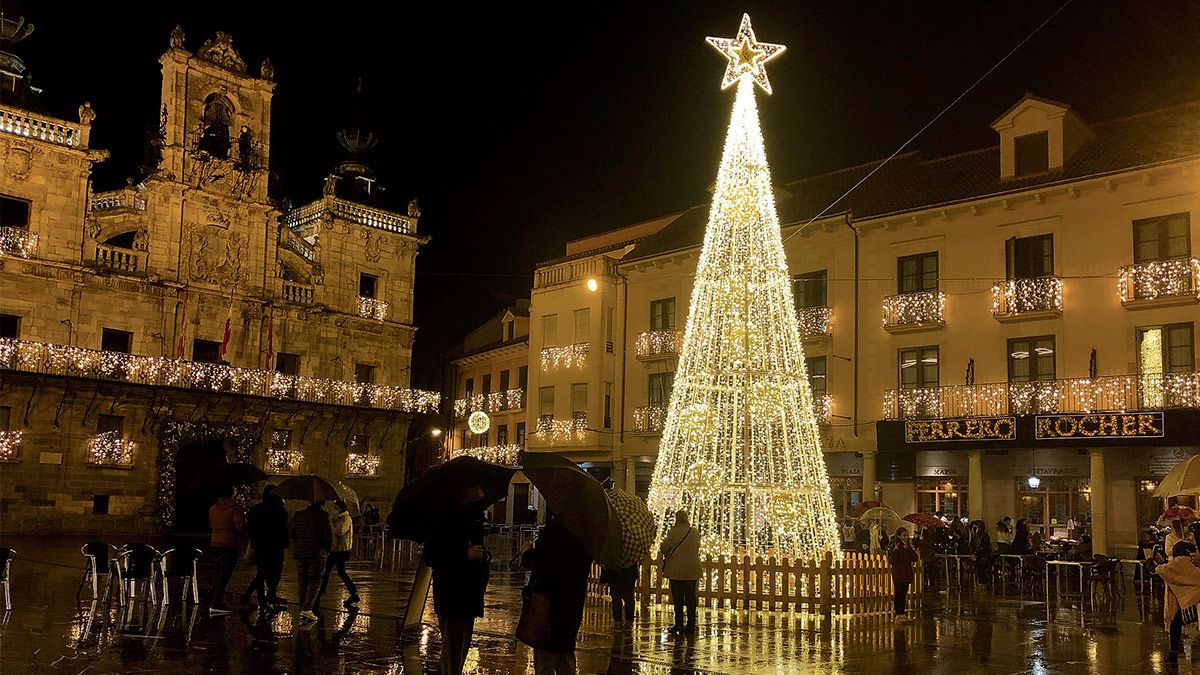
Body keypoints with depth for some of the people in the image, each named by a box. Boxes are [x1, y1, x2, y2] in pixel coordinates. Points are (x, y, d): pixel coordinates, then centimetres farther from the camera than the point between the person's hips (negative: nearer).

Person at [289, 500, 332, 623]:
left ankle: (303, 609, 15)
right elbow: (328, 534, -11)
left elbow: (290, 533, 9)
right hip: (316, 553, -5)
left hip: (299, 552, 5)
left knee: (303, 581, 13)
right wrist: (328, 547, 7)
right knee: (315, 580, -1)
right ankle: (307, 609, -15)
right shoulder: (323, 515, -7)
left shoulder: (298, 515, 8)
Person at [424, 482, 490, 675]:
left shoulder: (473, 517, 13)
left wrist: (484, 556, 6)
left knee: (463, 645, 16)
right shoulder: (445, 519, -13)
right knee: (452, 647, -8)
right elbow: (431, 558, -18)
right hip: (451, 596, -8)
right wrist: (465, 555, -27)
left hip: (470, 593, 9)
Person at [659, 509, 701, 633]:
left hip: (676, 569, -3)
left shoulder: (673, 532, -12)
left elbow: (664, 548, -9)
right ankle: (691, 623, 12)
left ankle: (679, 624, 3)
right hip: (692, 570, 3)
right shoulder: (695, 532, 1)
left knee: (678, 598, 3)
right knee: (690, 597, 10)